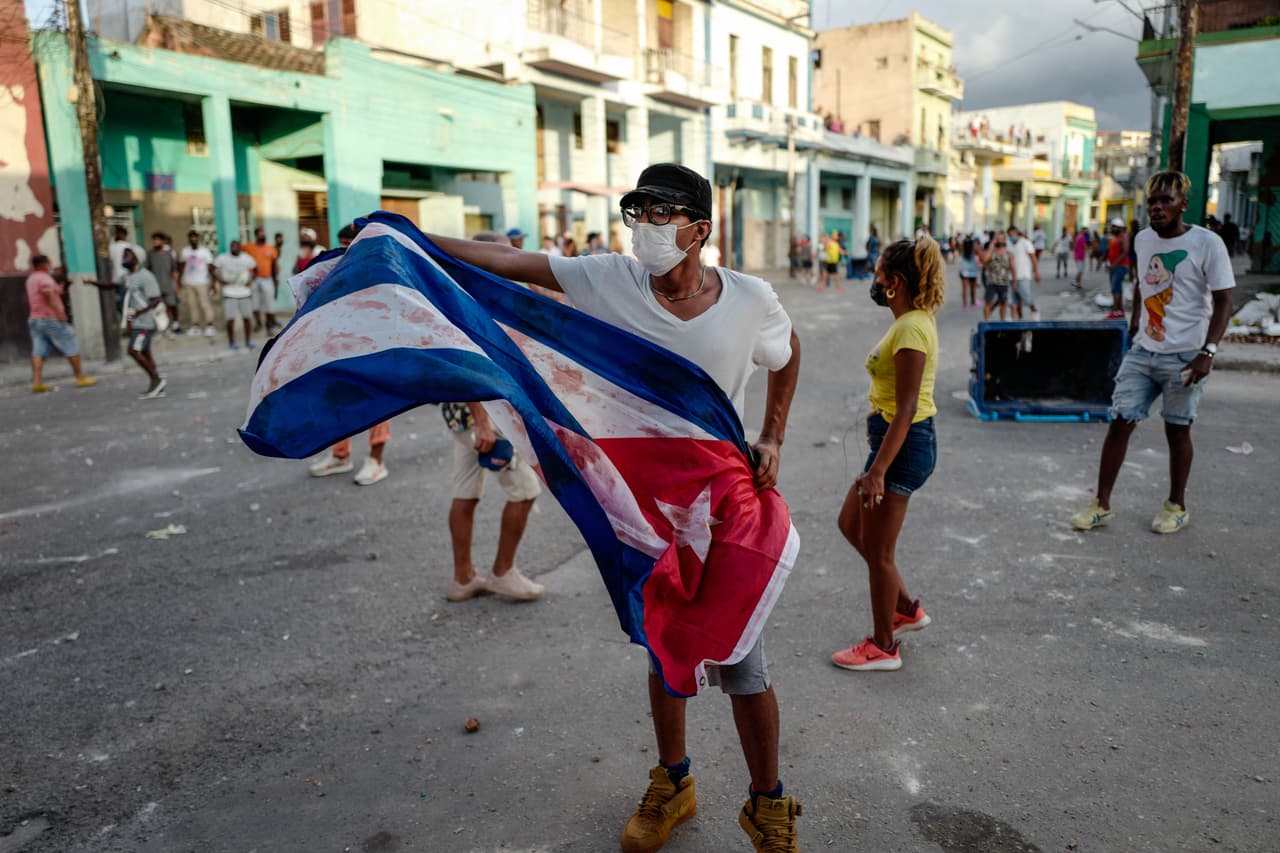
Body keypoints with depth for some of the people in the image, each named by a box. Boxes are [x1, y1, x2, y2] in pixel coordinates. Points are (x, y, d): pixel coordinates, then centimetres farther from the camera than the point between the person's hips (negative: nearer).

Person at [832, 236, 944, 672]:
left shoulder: (910, 330, -21)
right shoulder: (916, 321, 9)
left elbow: (906, 410, -25)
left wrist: (877, 470, -26)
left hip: (903, 444, -11)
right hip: (897, 437, 11)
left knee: (878, 551, 4)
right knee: (851, 524, 22)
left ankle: (882, 647, 21)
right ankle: (906, 608, 33)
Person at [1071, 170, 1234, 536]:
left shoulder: (1207, 243, -11)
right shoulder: (1144, 239, 5)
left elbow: (1223, 302, -11)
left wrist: (1208, 351, -21)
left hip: (1185, 356, -4)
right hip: (1143, 351, 5)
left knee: (1177, 430, 6)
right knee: (1120, 423, 0)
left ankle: (1176, 506, 24)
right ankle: (1102, 505, 7)